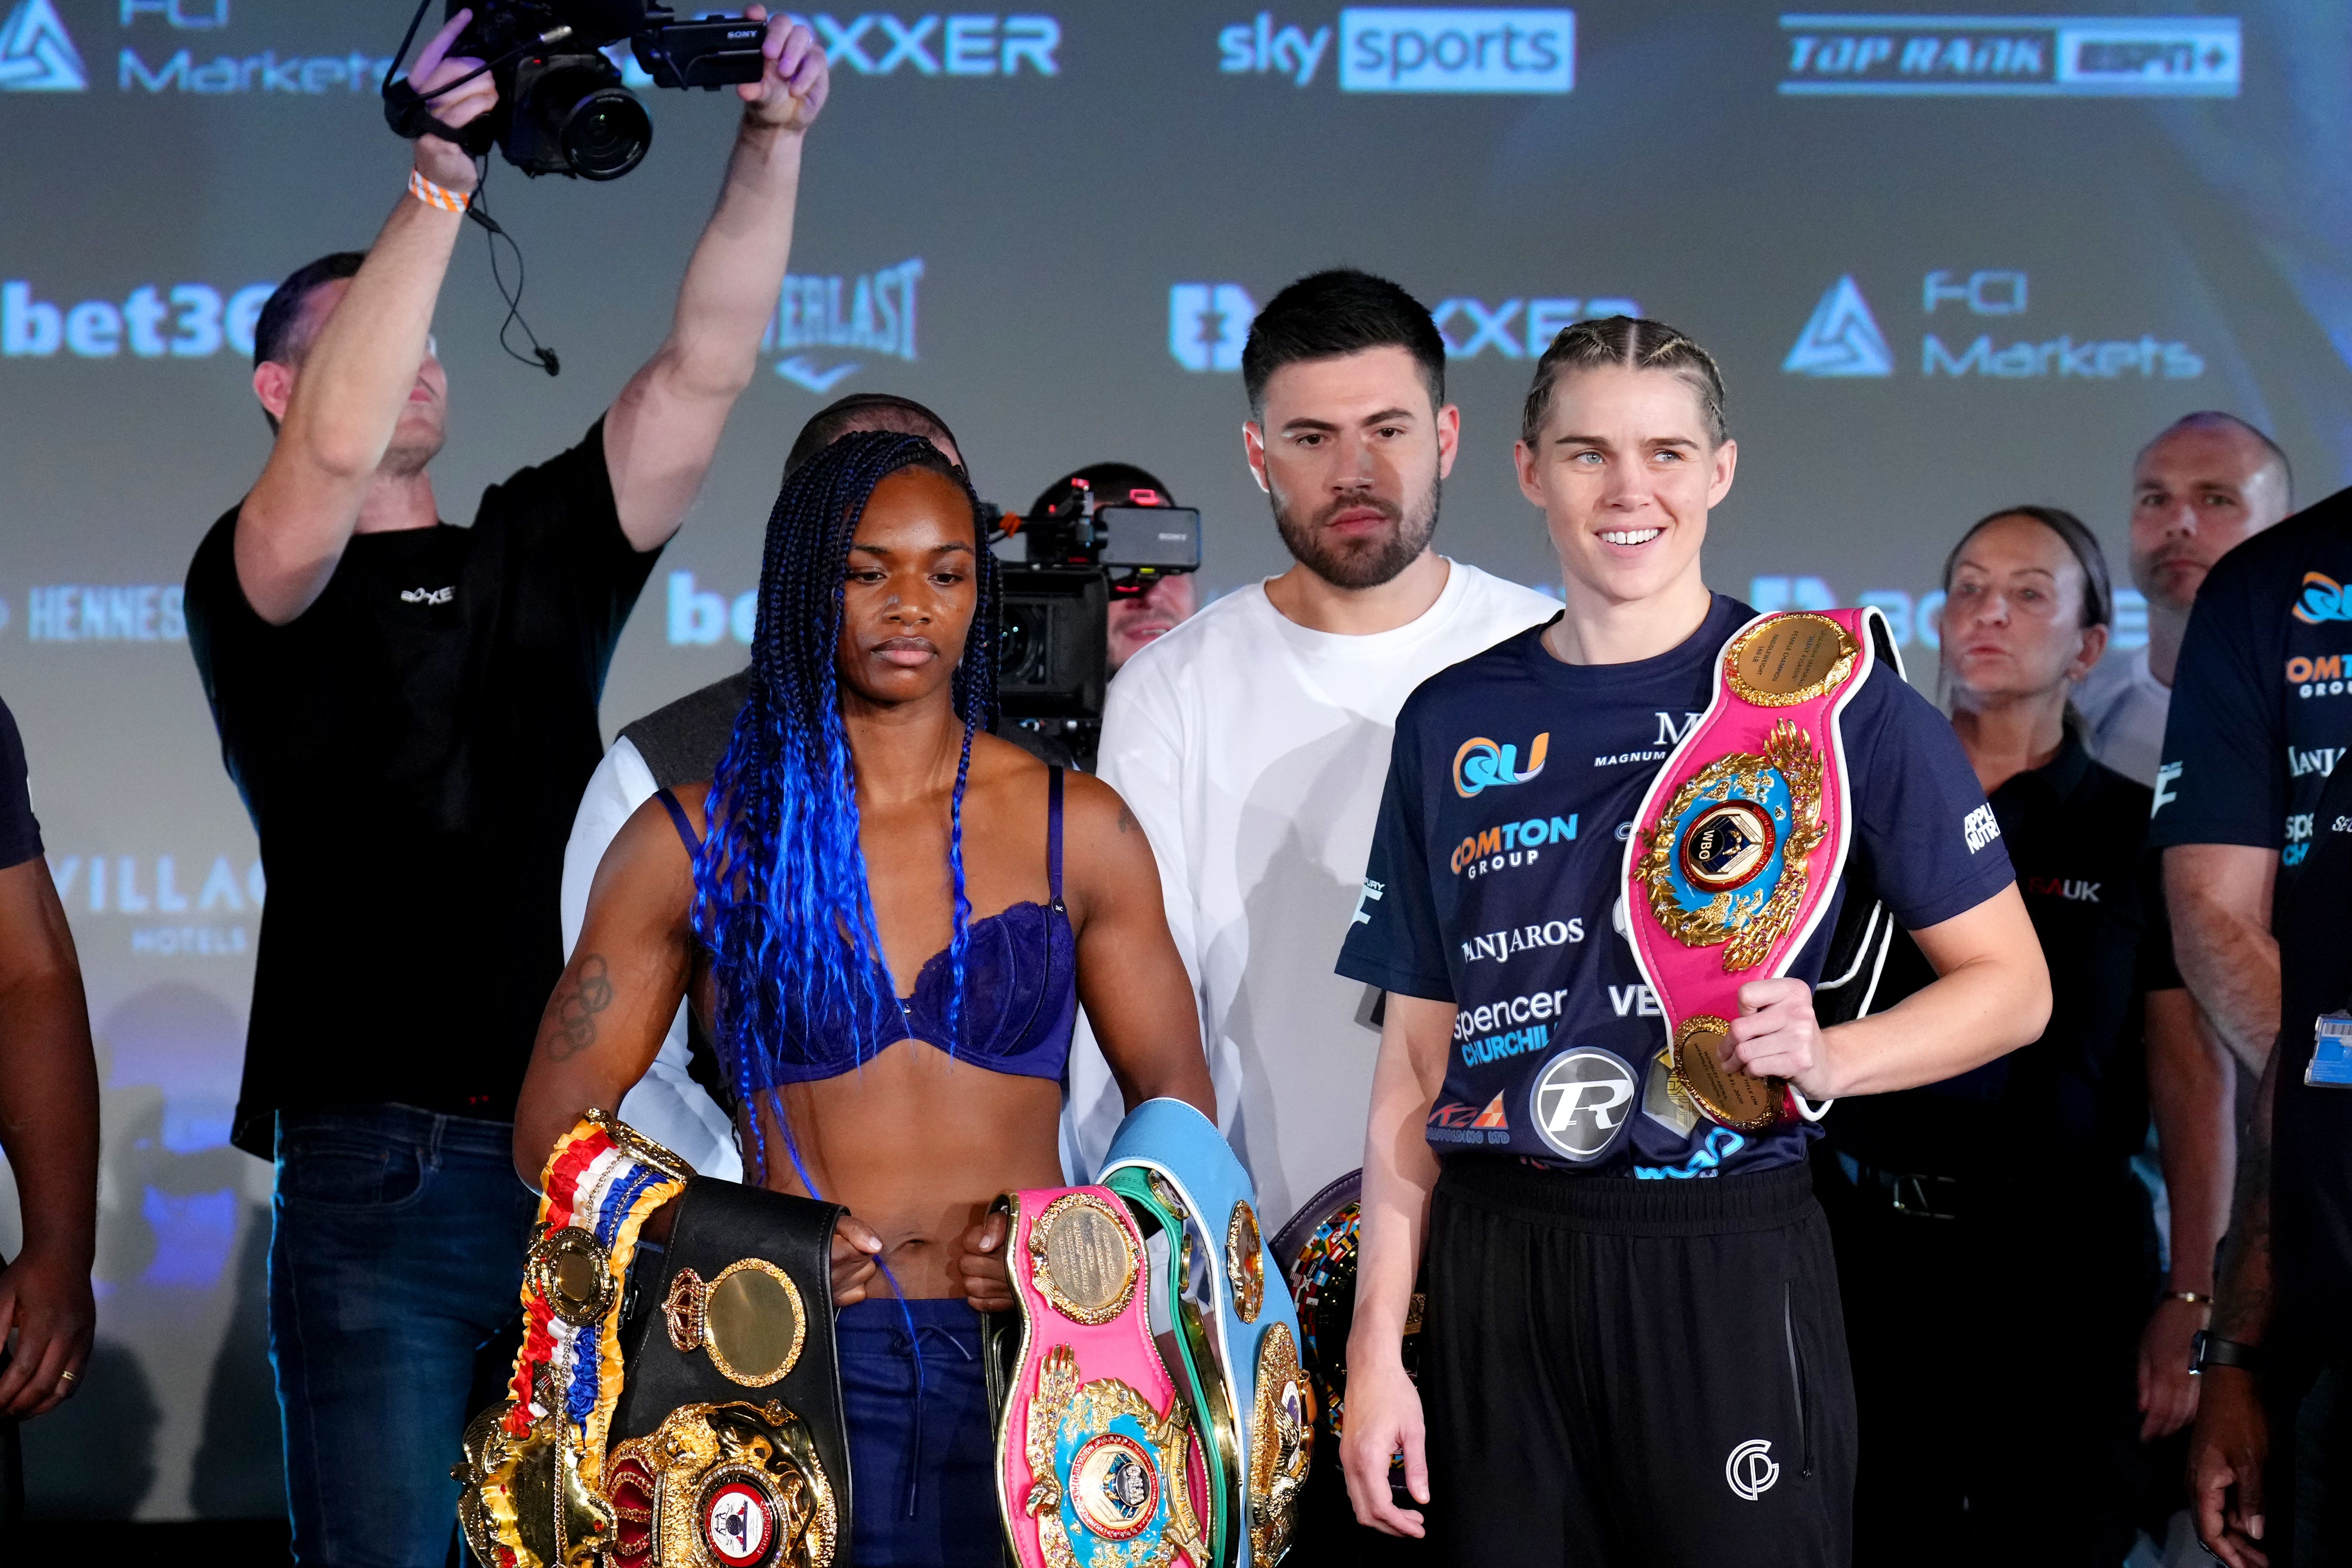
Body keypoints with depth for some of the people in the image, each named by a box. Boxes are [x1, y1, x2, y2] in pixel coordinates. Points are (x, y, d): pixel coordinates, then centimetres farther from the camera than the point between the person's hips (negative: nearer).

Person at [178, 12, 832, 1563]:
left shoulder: (539, 551, 17)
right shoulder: (253, 584, 2)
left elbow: (703, 373, 6)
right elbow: (338, 451, -20)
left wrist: (771, 142, -6)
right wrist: (441, 179, -24)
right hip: (381, 1178, -4)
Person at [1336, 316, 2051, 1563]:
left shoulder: (1823, 690, -1)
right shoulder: (1454, 724, 9)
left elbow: (2011, 985, 1)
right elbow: (1416, 1060, 11)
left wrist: (1827, 1058, -18)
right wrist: (1375, 1346, 5)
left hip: (1725, 1269, -3)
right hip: (1496, 1274, 3)